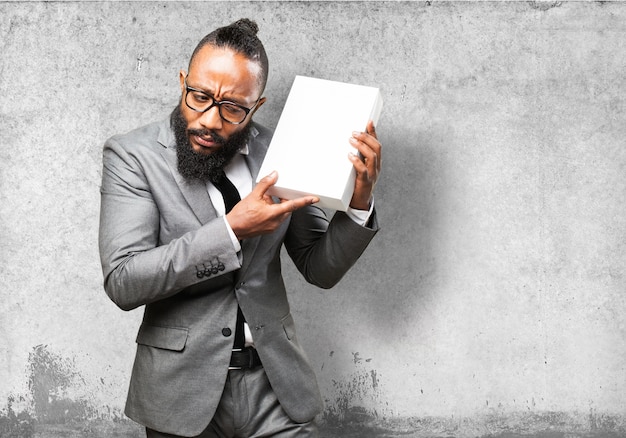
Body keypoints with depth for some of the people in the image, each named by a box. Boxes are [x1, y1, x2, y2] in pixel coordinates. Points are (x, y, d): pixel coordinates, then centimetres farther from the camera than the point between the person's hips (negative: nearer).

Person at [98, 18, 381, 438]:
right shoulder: (132, 155, -8)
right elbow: (123, 282, -17)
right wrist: (230, 230, -23)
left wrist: (359, 203, -11)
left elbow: (321, 269, 5)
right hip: (184, 392, -2)